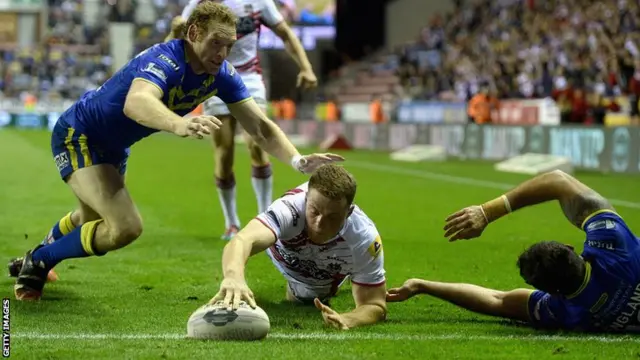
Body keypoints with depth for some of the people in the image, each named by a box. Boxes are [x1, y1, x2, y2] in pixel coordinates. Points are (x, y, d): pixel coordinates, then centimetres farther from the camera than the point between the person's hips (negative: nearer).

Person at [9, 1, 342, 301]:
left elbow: (260, 126, -13)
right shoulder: (165, 61, -36)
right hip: (77, 136, -9)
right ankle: (37, 262, -2)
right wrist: (179, 124, -77)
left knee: (93, 223, 30)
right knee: (125, 227, -25)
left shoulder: (221, 75, -13)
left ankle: (37, 258, 61)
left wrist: (298, 160, -32)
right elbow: (135, 102, -58)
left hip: (112, 149, 9)